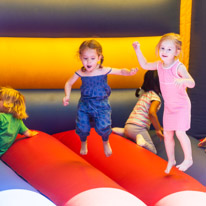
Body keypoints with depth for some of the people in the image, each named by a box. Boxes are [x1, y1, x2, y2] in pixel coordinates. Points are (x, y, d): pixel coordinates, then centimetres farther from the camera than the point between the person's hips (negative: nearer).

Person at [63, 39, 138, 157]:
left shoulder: (104, 71, -11)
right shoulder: (80, 73, -6)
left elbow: (121, 71, -4)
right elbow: (69, 83, 9)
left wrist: (129, 72, -25)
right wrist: (67, 96, -6)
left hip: (101, 105, -1)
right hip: (84, 105, 2)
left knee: (103, 126, -16)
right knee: (82, 127, -7)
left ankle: (106, 142, 21)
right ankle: (83, 143, 31)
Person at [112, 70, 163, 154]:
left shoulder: (144, 93, 20)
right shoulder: (155, 97, -6)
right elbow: (151, 113, -23)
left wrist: (159, 127, 35)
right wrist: (158, 130, -13)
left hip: (128, 125, 8)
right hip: (138, 128, -8)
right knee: (153, 151, -4)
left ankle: (122, 132, 10)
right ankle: (141, 141, -30)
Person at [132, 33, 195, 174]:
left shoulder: (179, 67, -22)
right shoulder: (159, 65, -2)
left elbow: (192, 83, -31)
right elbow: (145, 65, 16)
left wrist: (182, 80, -52)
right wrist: (138, 50, 5)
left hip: (181, 105, -6)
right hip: (168, 106, 6)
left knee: (180, 132, -17)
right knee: (167, 134, 10)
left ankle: (188, 159, 2)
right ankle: (171, 160, 28)